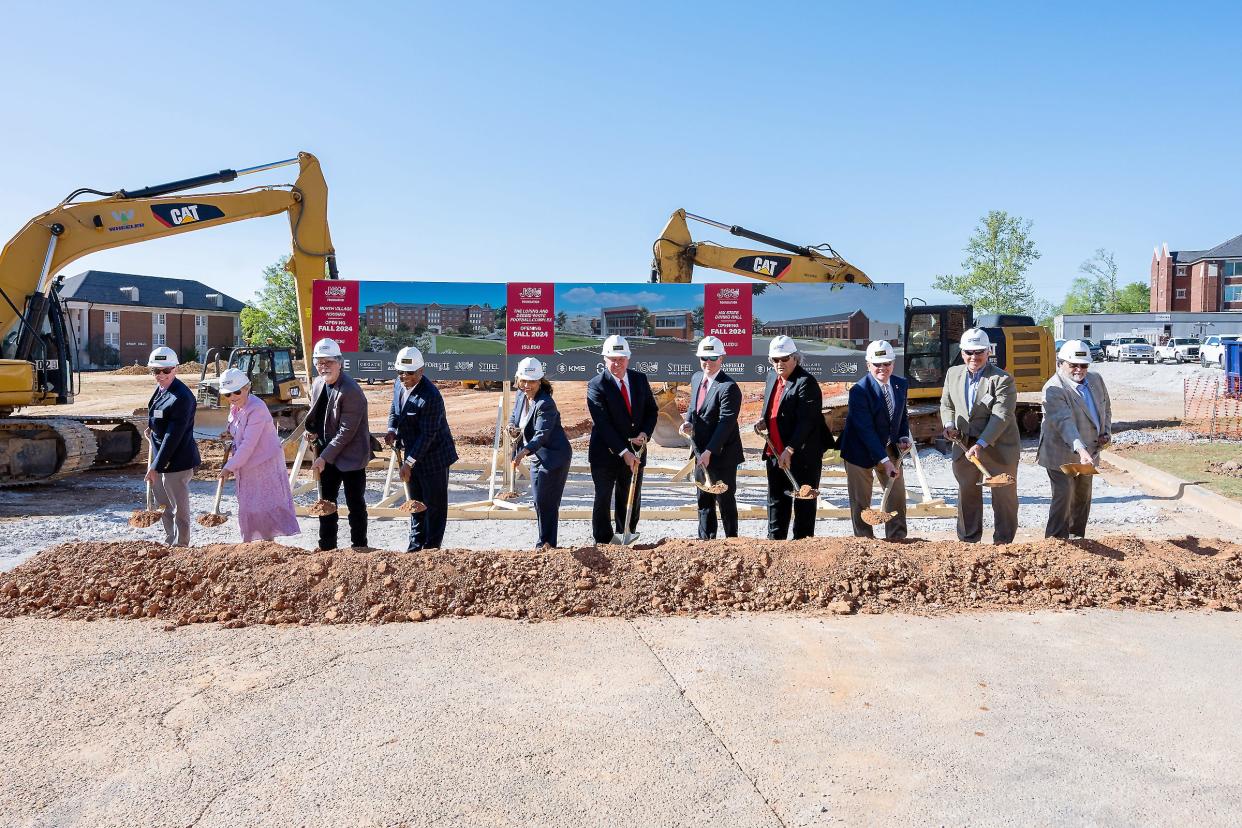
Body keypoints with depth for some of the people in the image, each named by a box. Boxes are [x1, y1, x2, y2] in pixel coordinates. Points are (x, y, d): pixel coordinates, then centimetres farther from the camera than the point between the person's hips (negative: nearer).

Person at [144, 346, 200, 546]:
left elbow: (173, 436, -25)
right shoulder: (161, 388, 6)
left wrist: (156, 466, -23)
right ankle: (169, 541, 39)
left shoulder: (181, 398, -24)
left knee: (179, 508, 3)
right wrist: (153, 428, 11)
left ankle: (180, 545, 15)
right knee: (163, 504, 23)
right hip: (161, 457, 10)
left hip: (176, 461, -10)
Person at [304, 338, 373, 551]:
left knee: (355, 504, 3)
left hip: (350, 455, -8)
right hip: (326, 455, 8)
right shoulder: (318, 384, 4)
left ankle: (359, 546, 15)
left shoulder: (350, 391, -22)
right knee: (326, 502, 15)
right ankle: (326, 547, 26)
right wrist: (311, 431, -1)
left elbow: (346, 431, -21)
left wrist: (324, 457, -18)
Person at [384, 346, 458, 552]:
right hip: (410, 454, 8)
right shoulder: (399, 384, 0)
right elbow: (394, 410, 17)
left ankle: (431, 548, 15)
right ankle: (416, 545, 29)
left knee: (434, 505, 4)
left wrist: (409, 462, -23)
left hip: (433, 456, -8)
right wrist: (392, 431, -4)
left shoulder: (430, 396, -26)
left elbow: (427, 435, -25)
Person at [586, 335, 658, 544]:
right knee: (603, 502, 5)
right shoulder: (596, 385, -11)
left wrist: (645, 433, -9)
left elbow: (651, 411, 11)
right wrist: (624, 452, -23)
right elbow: (603, 424, -17)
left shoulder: (640, 379, 5)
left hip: (634, 452, 4)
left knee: (631, 502, 10)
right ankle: (603, 545, 16)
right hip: (606, 454, -4)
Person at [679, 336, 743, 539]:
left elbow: (726, 422, -24)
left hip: (721, 454, -8)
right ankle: (705, 539, 28)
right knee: (704, 500, 16)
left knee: (725, 501, 4)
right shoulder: (696, 379, 7)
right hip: (701, 453, 8)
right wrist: (688, 422, -3)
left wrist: (709, 452, -28)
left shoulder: (728, 387, -19)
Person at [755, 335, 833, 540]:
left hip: (802, 454, -8)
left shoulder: (806, 383, -17)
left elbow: (806, 421, -23)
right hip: (775, 452, 8)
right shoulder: (772, 376, 9)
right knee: (776, 500, 16)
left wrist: (789, 450, -26)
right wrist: (765, 422, 3)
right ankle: (775, 540, 28)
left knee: (803, 503, 4)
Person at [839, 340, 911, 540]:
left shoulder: (900, 384, -1)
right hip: (861, 450, -6)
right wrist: (884, 461, -30)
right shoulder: (859, 390, -22)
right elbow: (865, 430, -26)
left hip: (889, 448, 6)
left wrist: (904, 437, -5)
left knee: (897, 494, 8)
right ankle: (864, 539, 18)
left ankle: (897, 538, 21)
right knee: (861, 501, 4)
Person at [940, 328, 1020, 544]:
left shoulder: (1002, 379, -14)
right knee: (967, 495, 14)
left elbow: (1001, 416, -21)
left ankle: (1003, 543, 21)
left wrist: (981, 444, -29)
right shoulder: (953, 374, 4)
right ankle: (968, 541, 27)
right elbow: (946, 404, 15)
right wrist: (949, 424, -5)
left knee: (1004, 497, 8)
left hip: (998, 448, -4)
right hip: (964, 447, 4)